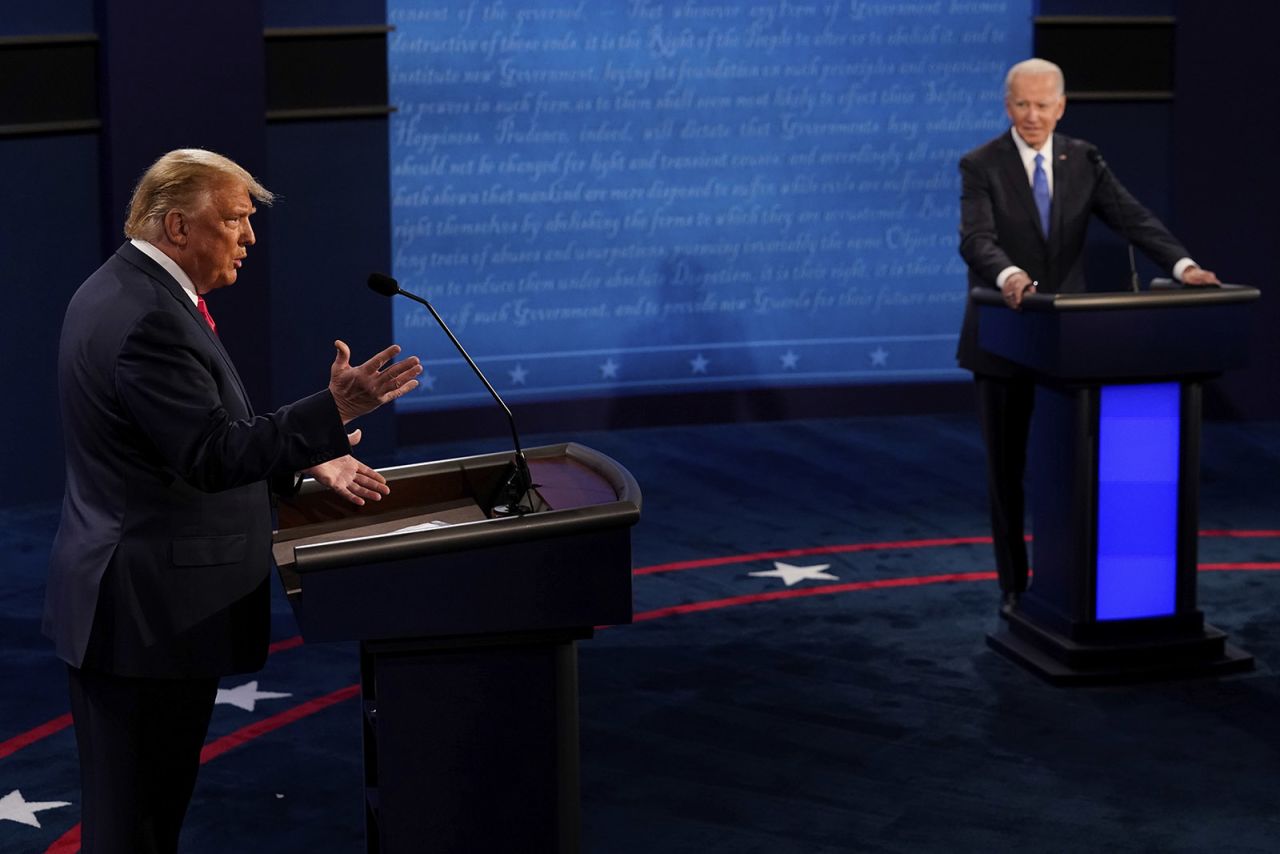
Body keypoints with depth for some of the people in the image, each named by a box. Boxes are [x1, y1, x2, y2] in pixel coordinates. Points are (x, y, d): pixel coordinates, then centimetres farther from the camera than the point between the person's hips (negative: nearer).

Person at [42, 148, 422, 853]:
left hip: (123, 601, 11)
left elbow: (193, 432, 19)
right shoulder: (149, 319, -21)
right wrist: (336, 408, -30)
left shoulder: (125, 292, 13)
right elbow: (212, 455, -26)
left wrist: (309, 463, 14)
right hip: (149, 610, -11)